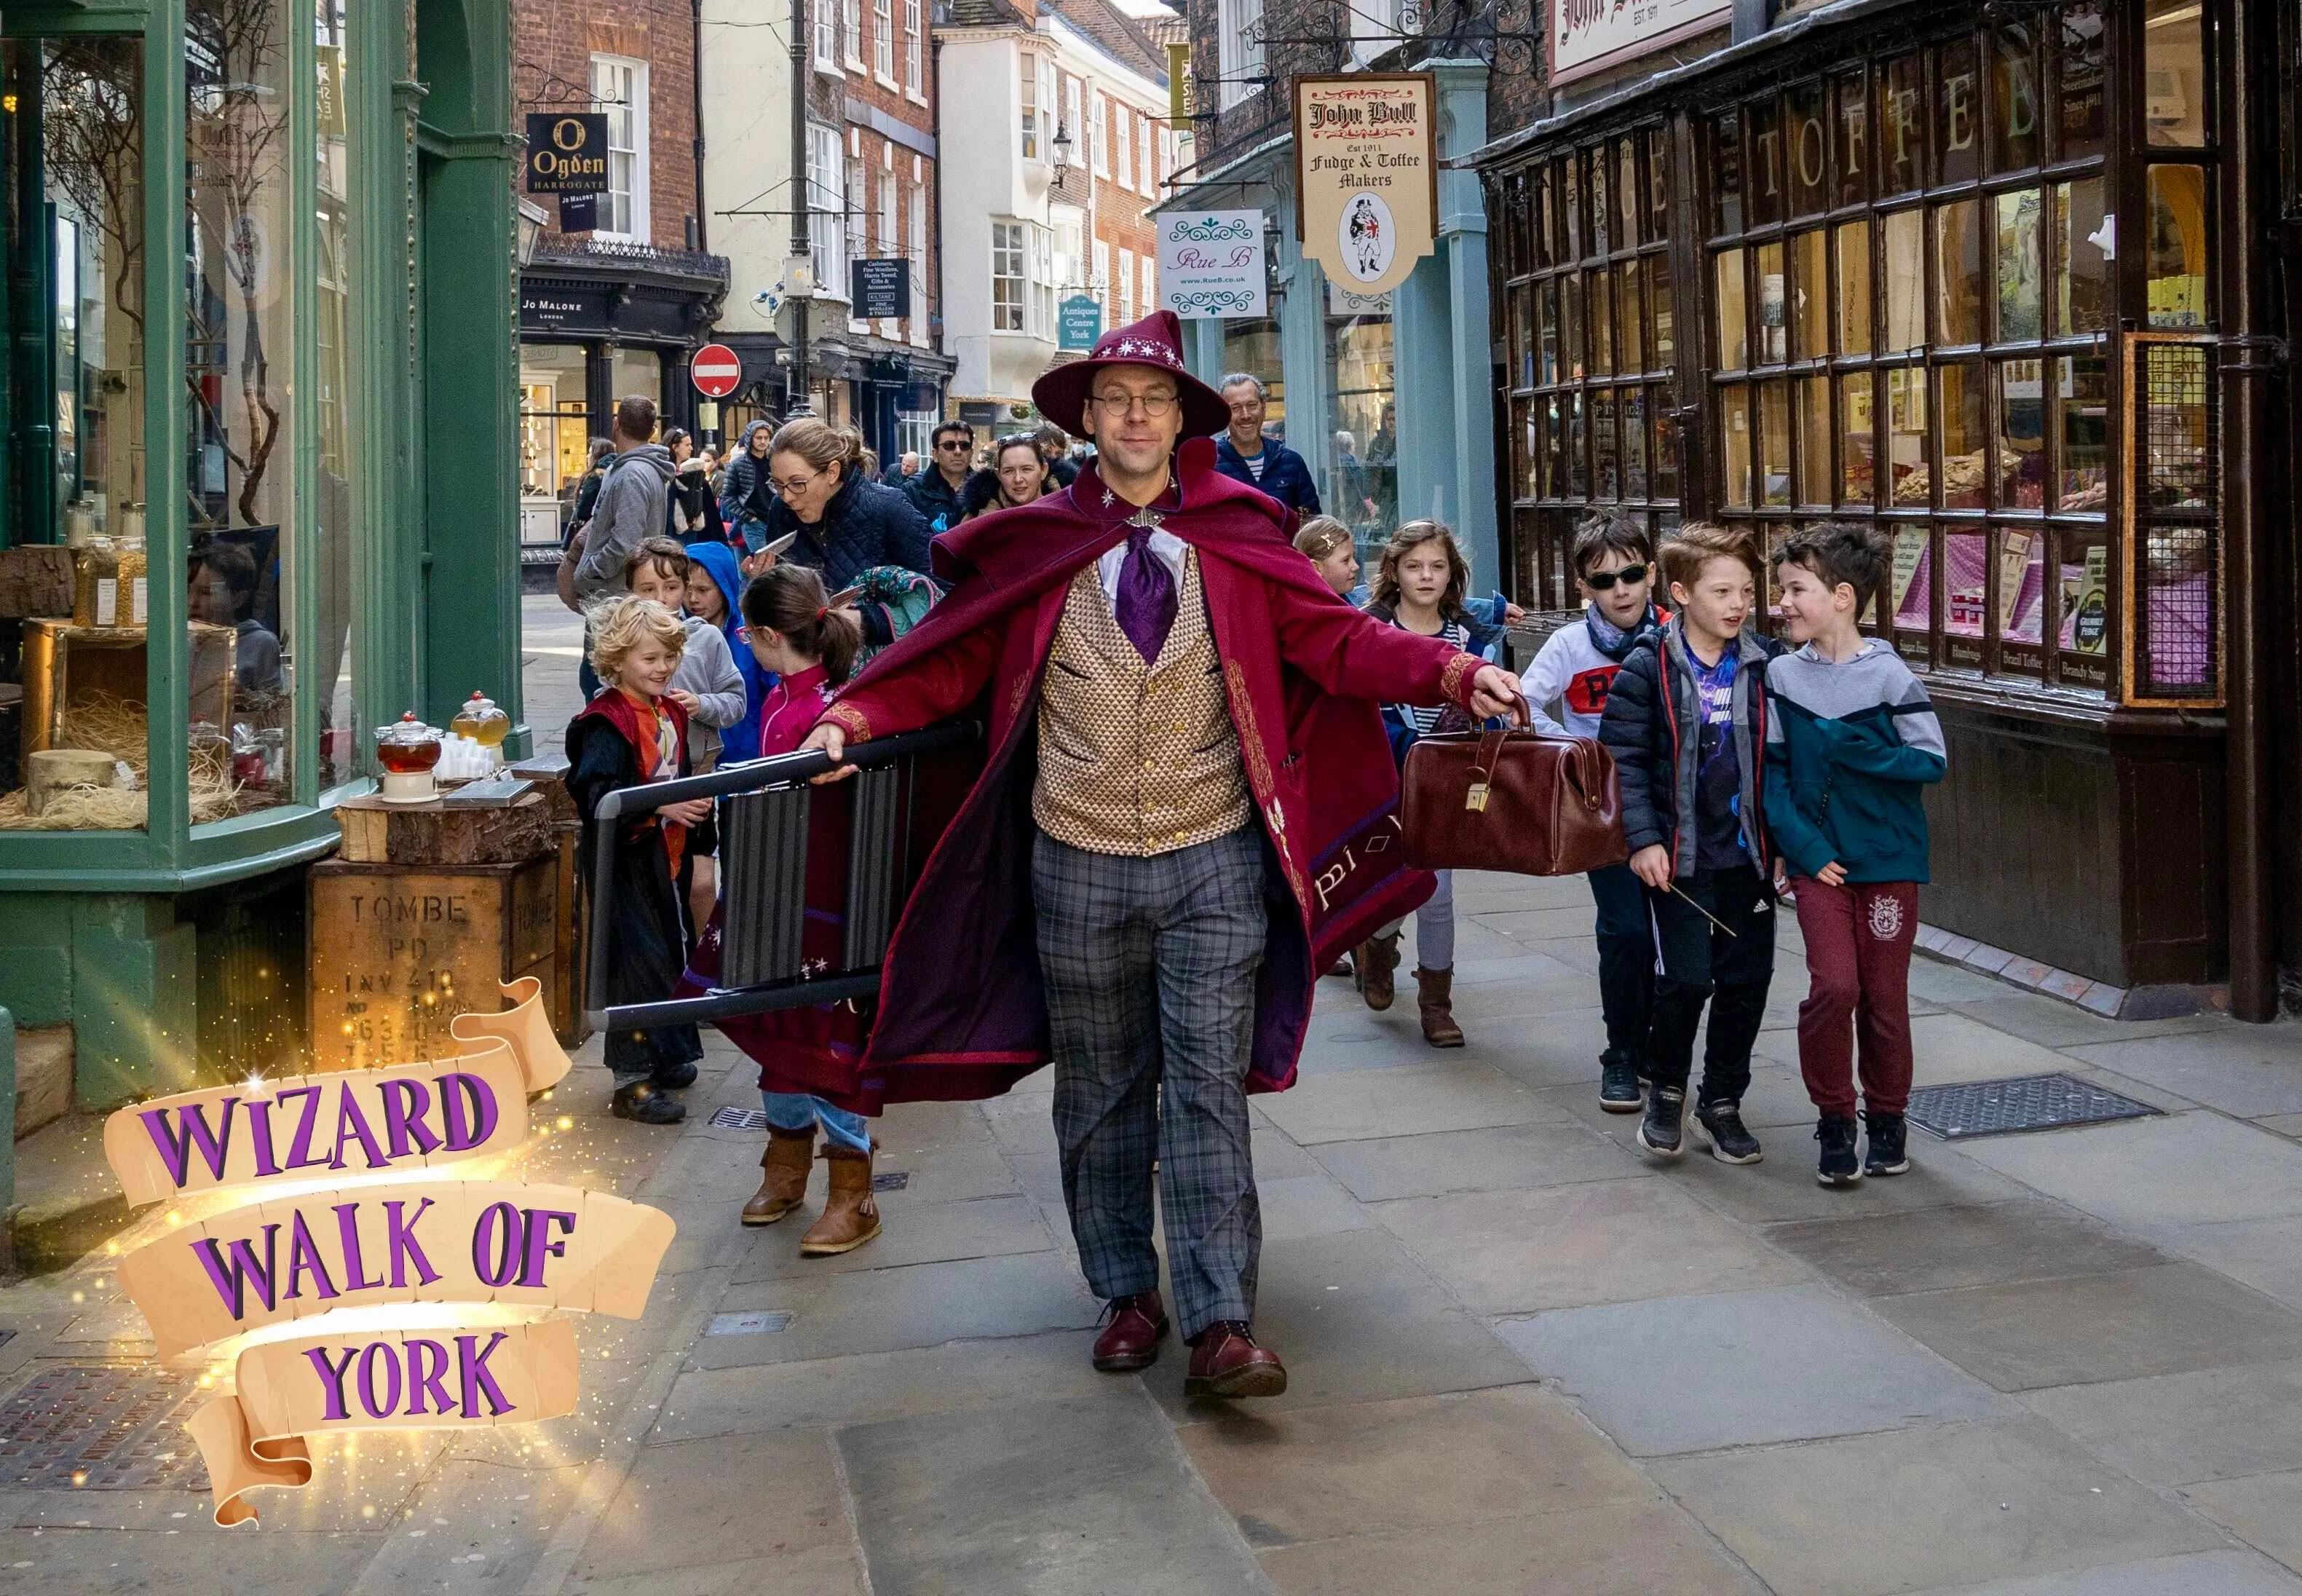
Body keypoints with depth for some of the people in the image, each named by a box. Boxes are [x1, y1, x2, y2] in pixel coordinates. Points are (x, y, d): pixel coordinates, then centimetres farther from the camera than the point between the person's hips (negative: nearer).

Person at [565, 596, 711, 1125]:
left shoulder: (670, 713, 11)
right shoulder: (605, 724, -17)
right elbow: (596, 796, -27)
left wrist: (694, 803, 9)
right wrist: (660, 807, -33)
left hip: (661, 855, 9)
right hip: (622, 859, -9)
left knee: (668, 953, 18)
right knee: (635, 962, -7)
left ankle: (660, 1058, 33)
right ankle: (631, 1081, -1)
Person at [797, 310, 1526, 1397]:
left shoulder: (1235, 540, 3)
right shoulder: (1033, 548, 4)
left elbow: (1339, 644, -1)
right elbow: (950, 657, 6)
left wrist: (1458, 675, -15)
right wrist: (853, 716, -10)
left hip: (1214, 865, -1)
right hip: (1078, 868, 1)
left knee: (1209, 1090, -4)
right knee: (1100, 1094, 11)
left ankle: (1220, 1327, -4)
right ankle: (1128, 1296, 24)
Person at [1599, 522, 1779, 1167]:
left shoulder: (1765, 665, 3)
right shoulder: (1648, 670, -6)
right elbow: (1623, 758, -6)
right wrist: (1643, 839, -12)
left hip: (1748, 850, 3)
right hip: (1678, 853, -3)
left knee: (1747, 979, 7)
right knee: (1686, 978, -7)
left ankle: (1722, 1101, 24)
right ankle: (1666, 1091, 18)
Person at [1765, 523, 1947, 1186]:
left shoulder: (1887, 675, -7)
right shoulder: (1782, 676, 1)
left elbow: (1932, 759, -9)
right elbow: (1772, 770, 1)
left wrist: (1852, 749, -18)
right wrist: (1801, 845, -9)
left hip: (1888, 859, -1)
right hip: (1819, 859, 1)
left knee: (1884, 996, 7)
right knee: (1833, 985, -12)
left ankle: (1887, 1118, 26)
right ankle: (1834, 1119, 6)